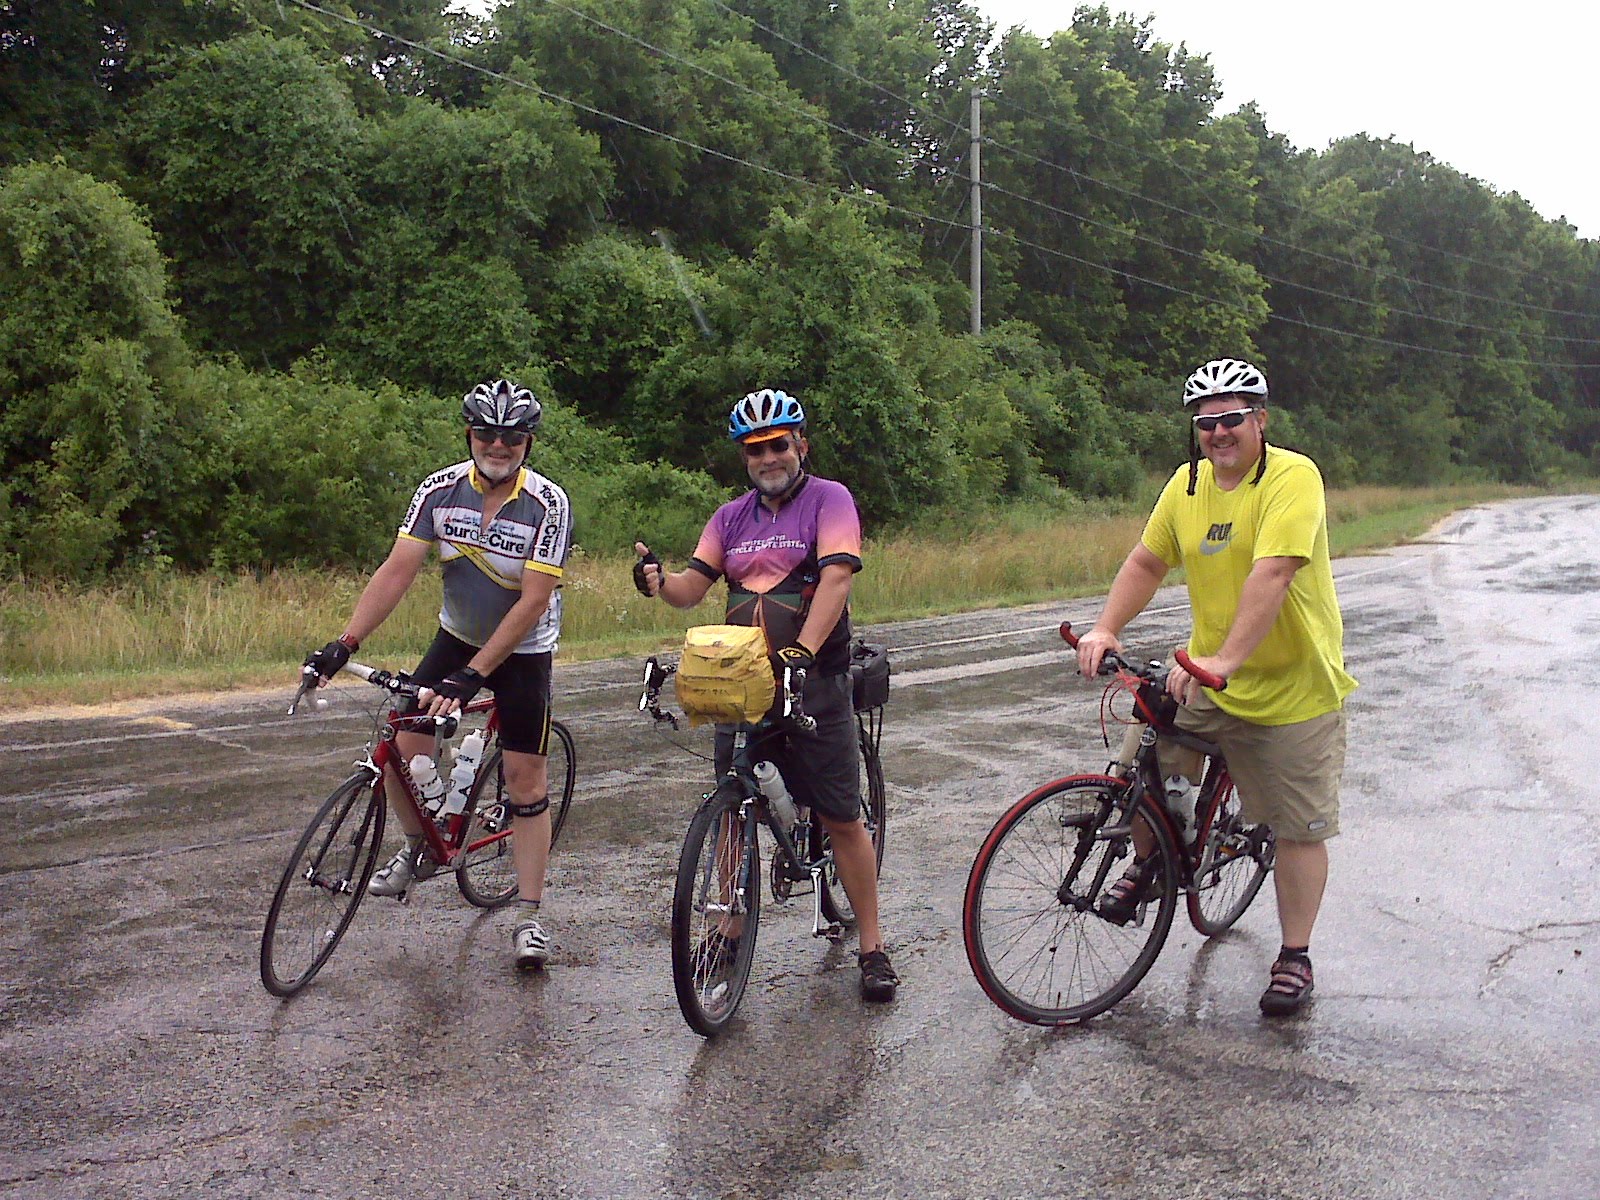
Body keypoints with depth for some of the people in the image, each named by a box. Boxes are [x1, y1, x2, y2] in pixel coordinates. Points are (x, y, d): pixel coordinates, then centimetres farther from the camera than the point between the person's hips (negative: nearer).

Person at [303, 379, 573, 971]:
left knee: (525, 778, -4)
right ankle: (418, 849, 20)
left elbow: (534, 600, -27)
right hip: (456, 638, 4)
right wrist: (343, 643, -26)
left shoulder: (548, 504, -23)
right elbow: (397, 570, -15)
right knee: (401, 747, -9)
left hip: (522, 652, -3)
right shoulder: (440, 490, -12)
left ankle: (529, 919, 6)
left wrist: (472, 675, -32)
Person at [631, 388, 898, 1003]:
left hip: (813, 678, -5)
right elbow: (692, 587, 6)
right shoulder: (731, 518, 13)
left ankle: (872, 947, 10)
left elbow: (835, 580, -17)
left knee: (842, 817, -1)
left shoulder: (829, 499, -3)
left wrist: (803, 650, -31)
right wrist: (657, 580, -17)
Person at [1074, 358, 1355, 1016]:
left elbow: (1271, 575, -30)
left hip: (1294, 687, -5)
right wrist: (1105, 630, -6)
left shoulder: (1293, 477, -18)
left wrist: (1224, 659, -39)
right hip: (1206, 679, 5)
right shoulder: (1187, 483, 3)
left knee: (1299, 829, 5)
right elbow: (1146, 562, 9)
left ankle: (1295, 957, 22)